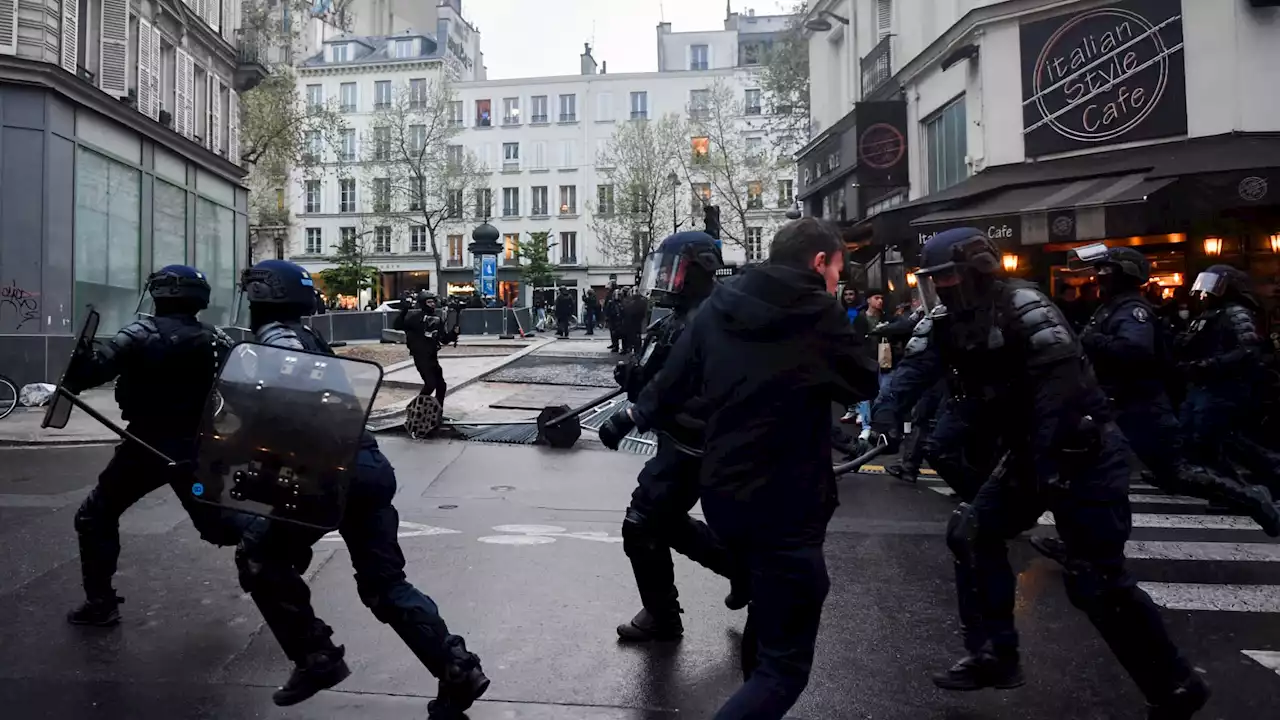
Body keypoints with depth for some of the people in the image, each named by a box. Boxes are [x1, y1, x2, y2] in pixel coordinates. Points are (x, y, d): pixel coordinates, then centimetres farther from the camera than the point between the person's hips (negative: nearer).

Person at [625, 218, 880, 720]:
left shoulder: (717, 307, 3)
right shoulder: (818, 313, -12)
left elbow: (675, 378, 12)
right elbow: (863, 385, 2)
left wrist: (638, 415, 30)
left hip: (722, 490, 8)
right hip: (785, 502, -7)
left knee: (768, 610, 30)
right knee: (786, 663, 1)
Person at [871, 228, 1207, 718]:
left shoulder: (1023, 308, -20)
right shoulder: (944, 322, 4)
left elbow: (1062, 383, -28)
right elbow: (915, 369, -8)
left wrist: (1047, 463, -33)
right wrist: (886, 411, -28)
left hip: (1084, 452, -8)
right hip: (1029, 453, 8)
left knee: (1095, 579, -7)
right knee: (973, 534, 4)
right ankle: (993, 655, 14)